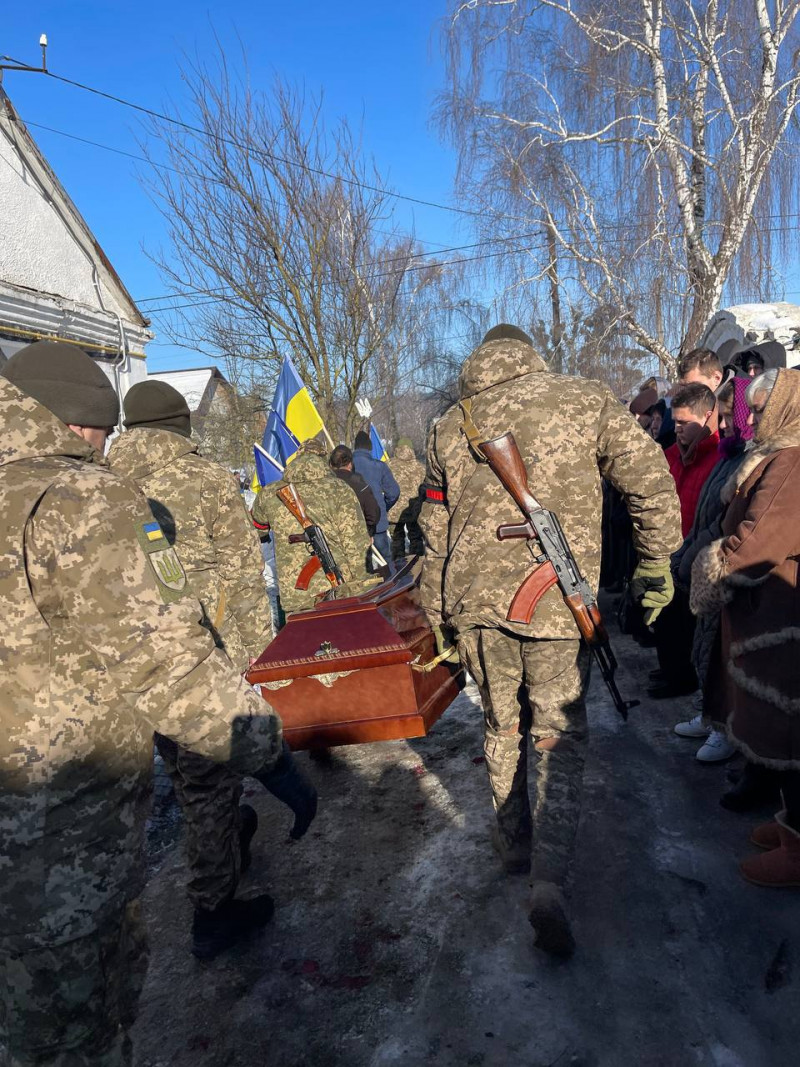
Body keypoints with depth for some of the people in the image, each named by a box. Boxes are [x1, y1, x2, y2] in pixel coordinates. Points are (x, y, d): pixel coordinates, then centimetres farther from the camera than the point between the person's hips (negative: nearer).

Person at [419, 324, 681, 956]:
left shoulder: (449, 425, 11)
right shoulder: (583, 399, 3)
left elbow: (435, 532, 13)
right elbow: (650, 477, -3)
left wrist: (439, 619, 21)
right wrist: (656, 565, 7)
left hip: (474, 598, 3)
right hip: (554, 601, -3)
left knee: (502, 726, 20)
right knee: (560, 738, 9)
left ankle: (514, 844, 36)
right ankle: (550, 880, 0)